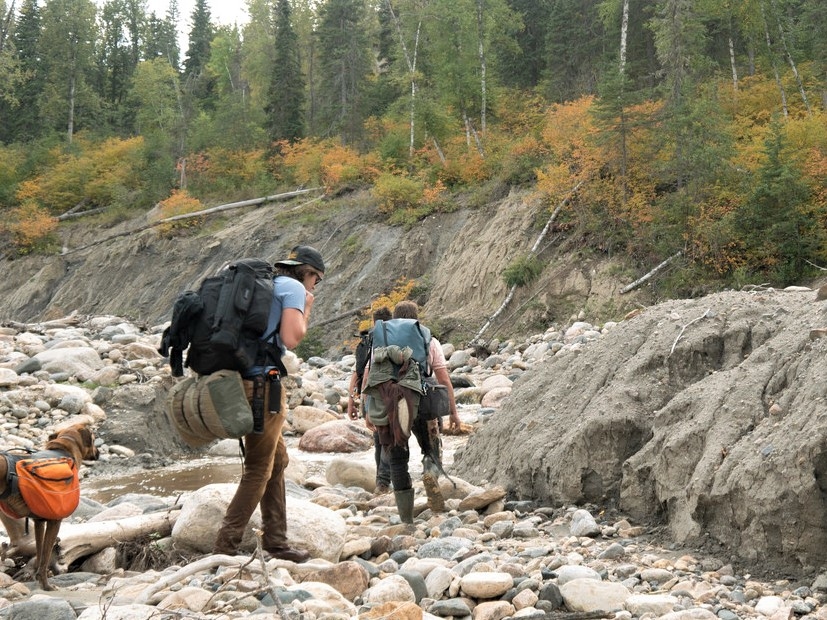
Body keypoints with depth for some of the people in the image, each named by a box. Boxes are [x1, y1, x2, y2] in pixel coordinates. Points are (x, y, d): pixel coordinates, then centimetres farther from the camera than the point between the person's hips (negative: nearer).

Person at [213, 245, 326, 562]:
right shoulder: (293, 287, -3)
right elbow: (290, 339, -14)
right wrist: (306, 310, 0)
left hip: (242, 380, 9)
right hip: (263, 384, -9)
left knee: (278, 461, 17)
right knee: (258, 471, -2)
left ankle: (276, 542, 20)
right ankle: (225, 547, -2)